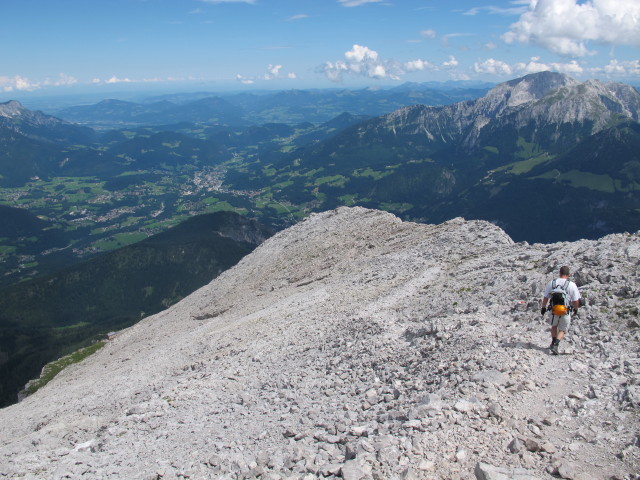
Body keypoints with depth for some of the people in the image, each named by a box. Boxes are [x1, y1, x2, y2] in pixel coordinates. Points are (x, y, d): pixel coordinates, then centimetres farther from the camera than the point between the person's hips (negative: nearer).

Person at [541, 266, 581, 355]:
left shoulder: (551, 283, -3)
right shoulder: (572, 285, -10)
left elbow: (545, 297, 4)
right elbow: (576, 300, -5)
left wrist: (543, 307, 18)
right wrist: (576, 309, 16)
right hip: (566, 312, -2)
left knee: (554, 326, 30)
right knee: (562, 330, 14)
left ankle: (553, 343, 35)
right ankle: (556, 345, -7)